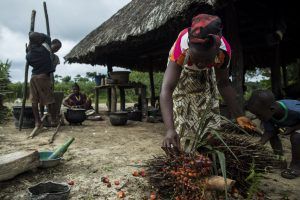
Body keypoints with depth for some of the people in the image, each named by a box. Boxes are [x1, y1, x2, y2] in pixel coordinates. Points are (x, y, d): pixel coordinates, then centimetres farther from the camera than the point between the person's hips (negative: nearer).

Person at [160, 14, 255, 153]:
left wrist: (238, 115, -21)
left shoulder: (223, 50, -34)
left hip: (205, 76, 2)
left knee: (210, 115, 2)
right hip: (181, 73, -2)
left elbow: (223, 84, -17)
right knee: (183, 115, -7)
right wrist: (170, 130, -61)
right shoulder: (181, 48, -44)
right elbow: (166, 89, -50)